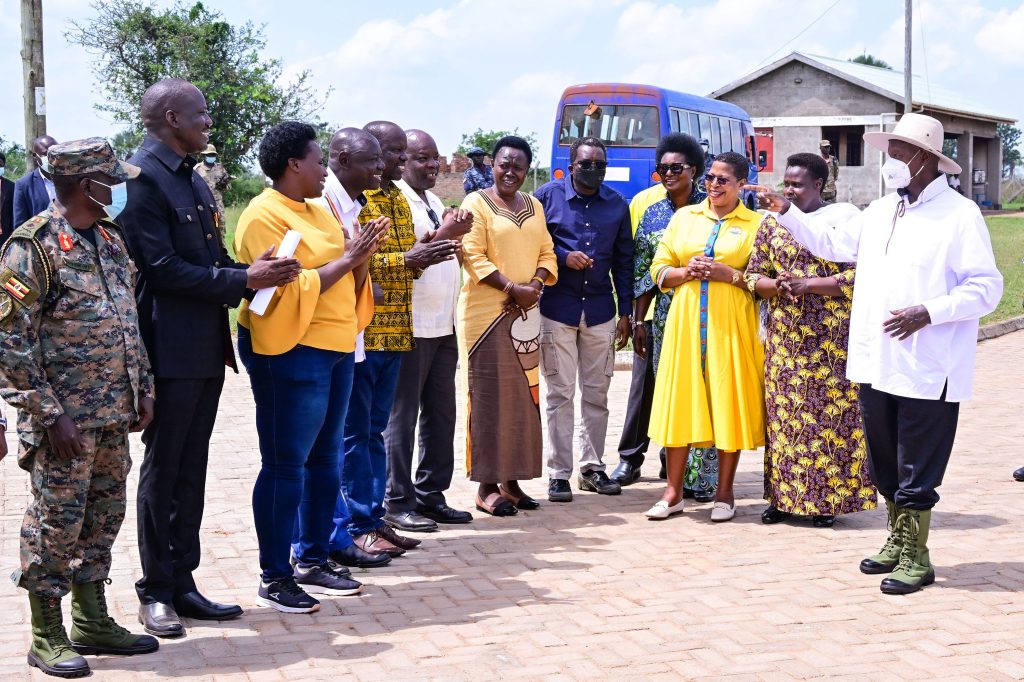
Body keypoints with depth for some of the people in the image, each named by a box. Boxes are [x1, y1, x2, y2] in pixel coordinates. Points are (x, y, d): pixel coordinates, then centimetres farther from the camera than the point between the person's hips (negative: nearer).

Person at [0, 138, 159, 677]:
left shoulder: (109, 239, 11)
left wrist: (142, 389, 13)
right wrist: (50, 414, -18)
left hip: (114, 415, 8)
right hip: (66, 418, -8)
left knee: (104, 515, 14)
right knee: (57, 521, 1)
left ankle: (92, 621, 26)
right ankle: (47, 637, 13)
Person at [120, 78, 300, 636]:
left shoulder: (191, 180, 16)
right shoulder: (143, 177, -13)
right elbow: (162, 268, -19)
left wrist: (257, 271, 0)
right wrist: (243, 280, -18)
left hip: (206, 347, 9)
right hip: (171, 349, -9)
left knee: (190, 469, 12)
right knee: (163, 469, 1)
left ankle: (182, 584, 20)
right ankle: (156, 592, 12)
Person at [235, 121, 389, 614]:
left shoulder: (317, 211, 16)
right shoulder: (264, 216, -11)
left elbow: (344, 286, 17)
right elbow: (290, 289, -18)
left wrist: (361, 256, -1)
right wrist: (346, 259, -15)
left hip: (335, 348, 9)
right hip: (290, 351, -9)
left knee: (325, 457, 13)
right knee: (286, 465, -5)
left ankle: (313, 560, 23)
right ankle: (274, 578, 1)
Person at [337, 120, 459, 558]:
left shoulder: (399, 200, 16)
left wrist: (430, 252, 3)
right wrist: (405, 260, -22)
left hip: (394, 333, 8)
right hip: (361, 332, -8)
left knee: (375, 429, 13)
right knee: (355, 431, -2)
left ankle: (374, 517, 19)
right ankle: (357, 526, 3)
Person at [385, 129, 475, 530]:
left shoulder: (433, 202, 17)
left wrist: (455, 234, 5)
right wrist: (441, 236, -23)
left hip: (443, 325, 9)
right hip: (410, 327, -9)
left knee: (440, 413, 12)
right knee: (402, 415, -2)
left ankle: (430, 495, 20)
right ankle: (398, 502, 4)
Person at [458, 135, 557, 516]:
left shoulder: (534, 206, 16)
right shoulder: (476, 204, -3)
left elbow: (546, 253, 14)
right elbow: (473, 256, -12)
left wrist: (535, 286, -6)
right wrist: (513, 288, -19)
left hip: (525, 314, 6)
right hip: (485, 312, -6)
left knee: (523, 395, 7)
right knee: (488, 396, -5)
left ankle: (511, 481, 15)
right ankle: (486, 486, -1)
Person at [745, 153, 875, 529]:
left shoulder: (845, 218, -2)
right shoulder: (773, 222, 12)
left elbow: (856, 276, -8)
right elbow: (754, 274, 12)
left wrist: (808, 285, -17)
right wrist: (775, 286, -9)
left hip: (831, 339, -4)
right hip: (784, 338, 4)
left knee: (830, 414, -3)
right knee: (783, 415, 5)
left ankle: (826, 500, 4)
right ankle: (784, 497, 13)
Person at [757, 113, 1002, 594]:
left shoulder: (959, 215, -9)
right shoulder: (880, 212, 14)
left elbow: (986, 288, -12)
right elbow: (831, 244, 26)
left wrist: (927, 312, -21)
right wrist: (787, 213, 17)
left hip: (927, 372, -7)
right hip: (876, 364, 7)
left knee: (916, 473, 0)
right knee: (885, 465, 17)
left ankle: (915, 559, 12)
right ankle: (897, 541, 32)